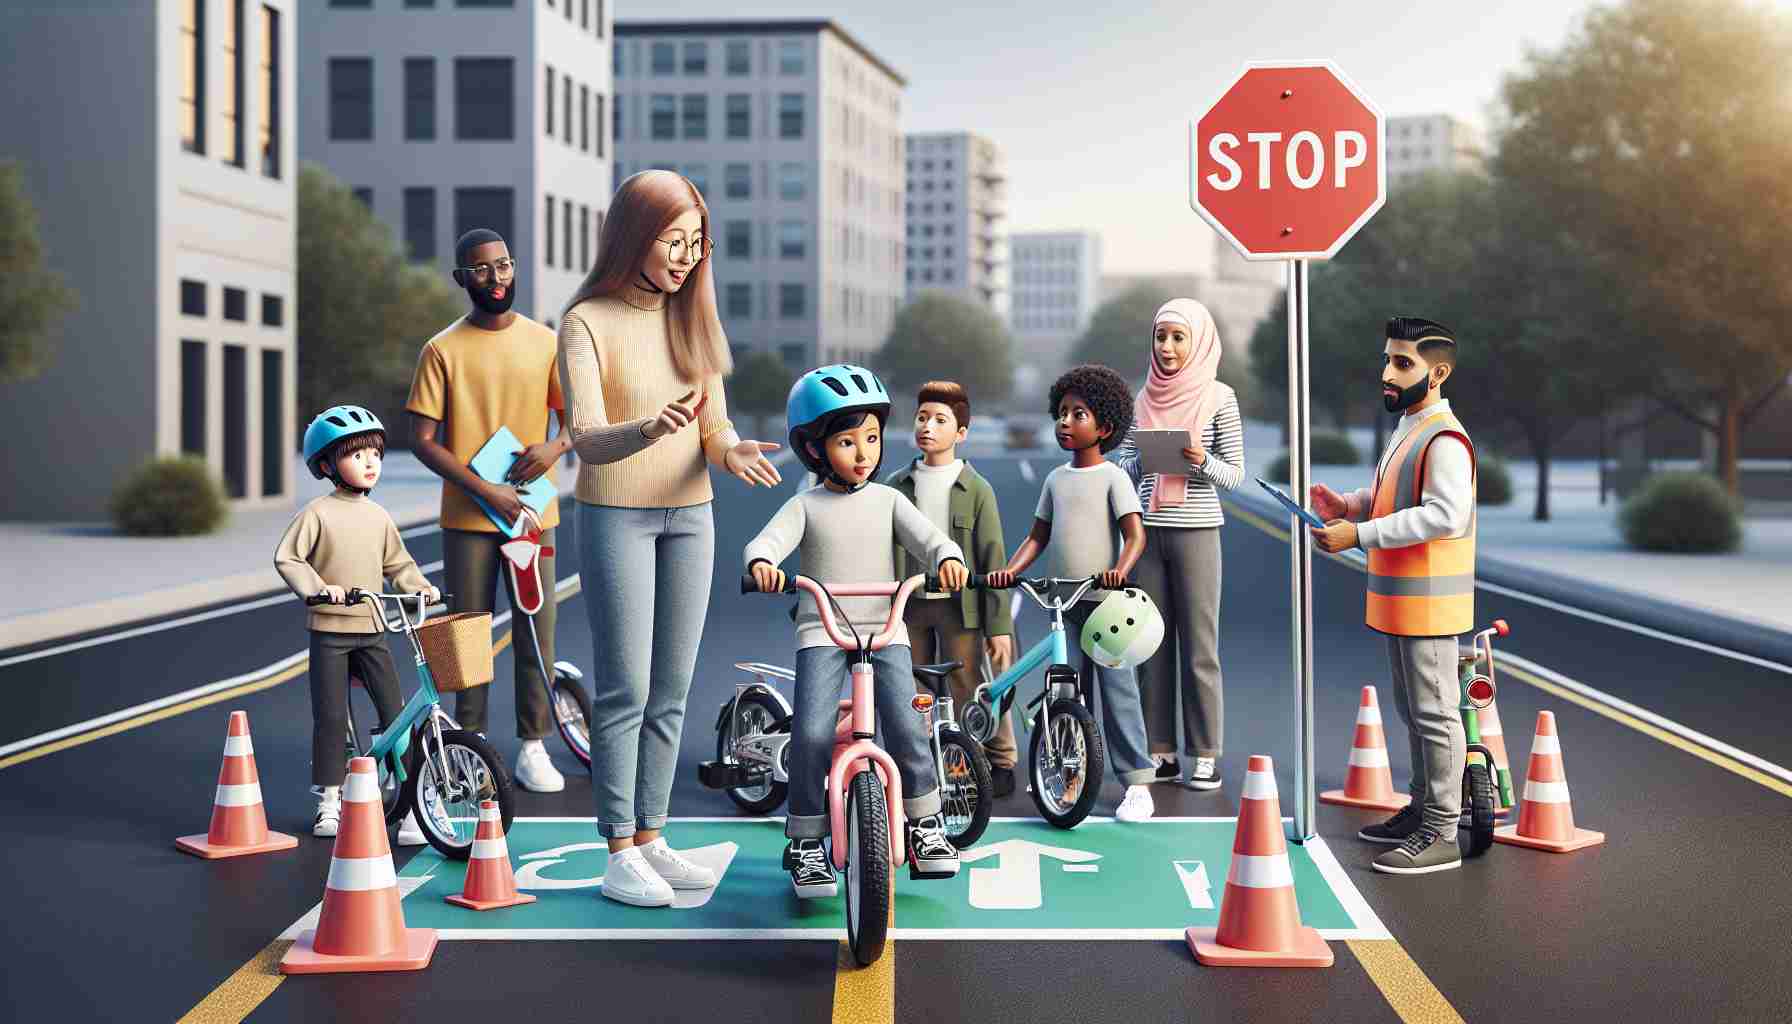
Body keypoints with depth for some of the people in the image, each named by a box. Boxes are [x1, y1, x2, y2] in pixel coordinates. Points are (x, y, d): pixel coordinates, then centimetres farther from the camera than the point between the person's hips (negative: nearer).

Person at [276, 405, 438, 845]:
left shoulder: (379, 516, 7)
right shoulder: (318, 513, -6)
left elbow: (397, 563, 17)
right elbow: (286, 558, -8)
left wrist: (420, 586, 0)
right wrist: (318, 587, -21)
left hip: (372, 631, 3)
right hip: (330, 631, -3)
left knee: (395, 714, -4)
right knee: (331, 719, 2)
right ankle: (330, 799, 18)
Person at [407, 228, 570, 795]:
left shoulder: (545, 341, 5)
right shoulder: (443, 350, -2)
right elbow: (423, 439, -4)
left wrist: (556, 445, -12)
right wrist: (485, 490, -14)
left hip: (532, 511, 2)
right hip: (467, 516, -2)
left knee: (536, 632, 3)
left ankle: (532, 747, 13)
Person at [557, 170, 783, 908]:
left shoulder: (690, 317, 7)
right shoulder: (586, 324, -9)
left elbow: (714, 424, 6)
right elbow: (586, 438, -20)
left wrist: (731, 452, -18)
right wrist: (648, 430, -41)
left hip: (689, 515, 5)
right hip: (615, 515, -5)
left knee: (671, 690, 6)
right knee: (624, 689, -5)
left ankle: (651, 839, 14)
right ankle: (619, 856, 0)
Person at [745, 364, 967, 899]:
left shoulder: (888, 500, 7)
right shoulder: (806, 506, 3)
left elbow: (928, 535, -6)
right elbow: (767, 539, -12)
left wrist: (948, 558, -30)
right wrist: (761, 563, -37)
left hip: (884, 629, 1)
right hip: (822, 632, -1)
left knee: (905, 725, -18)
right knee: (812, 733, -17)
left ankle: (924, 821, 5)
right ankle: (805, 842, 0)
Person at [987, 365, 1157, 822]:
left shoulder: (1112, 477, -4)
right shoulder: (1056, 479, 12)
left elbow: (1135, 533, -12)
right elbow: (1038, 535, 15)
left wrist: (1121, 569, -31)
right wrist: (1009, 570, -1)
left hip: (1105, 601, -6)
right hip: (1063, 601, 6)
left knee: (1118, 690, -5)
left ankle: (1137, 783, 0)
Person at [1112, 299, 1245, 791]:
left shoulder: (1219, 397, -1)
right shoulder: (1145, 398, 10)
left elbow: (1234, 474, -1)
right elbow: (1124, 468, 12)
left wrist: (1200, 459, -19)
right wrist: (1144, 457, -9)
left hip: (1196, 531, -4)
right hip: (1147, 529, 4)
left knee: (1199, 646, -1)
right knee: (1151, 644, 6)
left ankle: (1206, 755, 7)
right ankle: (1160, 752, 14)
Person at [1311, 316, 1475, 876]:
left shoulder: (1444, 438, -18)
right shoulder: (1407, 429, 15)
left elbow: (1445, 514, -28)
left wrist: (1358, 534, -28)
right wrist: (1347, 505, 6)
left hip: (1428, 599, -10)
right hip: (1399, 598, 10)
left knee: (1434, 715, -4)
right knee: (1413, 710, 20)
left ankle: (1441, 836, 2)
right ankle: (1422, 810, 33)